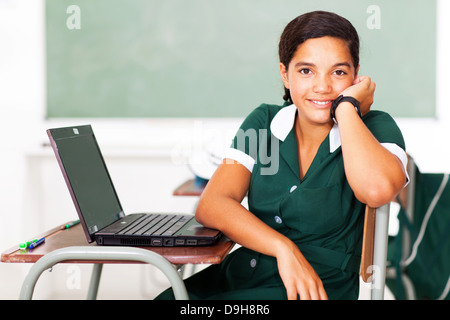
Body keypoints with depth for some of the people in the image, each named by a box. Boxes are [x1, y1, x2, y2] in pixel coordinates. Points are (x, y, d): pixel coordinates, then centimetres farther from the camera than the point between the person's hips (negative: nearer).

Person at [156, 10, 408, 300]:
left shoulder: (375, 128, -3)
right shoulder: (263, 122, 7)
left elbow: (376, 189, -27)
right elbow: (210, 205, -5)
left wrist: (345, 106, -14)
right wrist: (283, 248, -20)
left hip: (316, 289, -4)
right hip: (237, 275, 4)